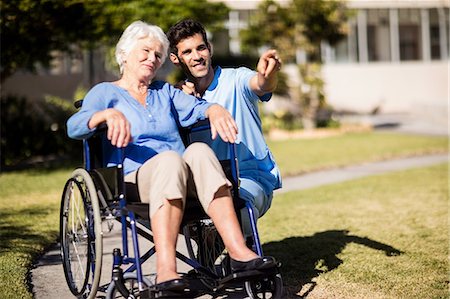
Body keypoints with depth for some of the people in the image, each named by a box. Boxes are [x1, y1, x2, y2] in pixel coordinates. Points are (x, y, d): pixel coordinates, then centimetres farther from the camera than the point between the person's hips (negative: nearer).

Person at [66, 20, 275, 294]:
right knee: (170, 159, -37)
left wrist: (215, 109, -16)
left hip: (180, 179, 4)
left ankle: (239, 251, -43)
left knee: (199, 151, -30)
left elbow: (196, 107, 9)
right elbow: (74, 127, -7)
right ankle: (166, 272, -51)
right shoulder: (105, 92, 13)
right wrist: (109, 114, -27)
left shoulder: (165, 92, 28)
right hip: (133, 182, -4)